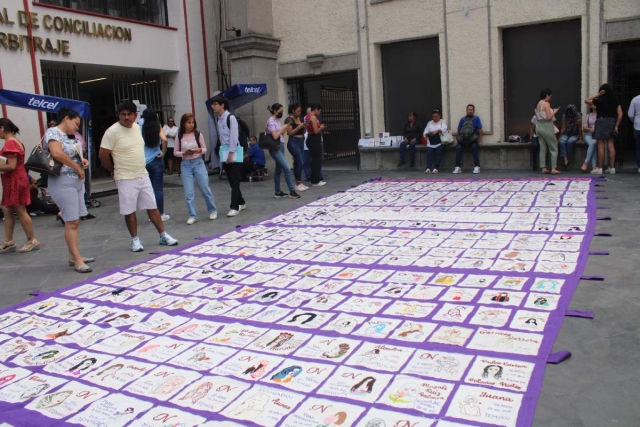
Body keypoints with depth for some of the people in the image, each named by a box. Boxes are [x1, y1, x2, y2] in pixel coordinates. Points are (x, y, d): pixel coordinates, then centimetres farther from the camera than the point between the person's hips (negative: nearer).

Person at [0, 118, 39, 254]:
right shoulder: (16, 141, 13)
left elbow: (11, 166, -22)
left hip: (14, 181, -10)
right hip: (15, 180, 10)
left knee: (20, 211, -2)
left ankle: (32, 241, 6)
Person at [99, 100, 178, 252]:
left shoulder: (137, 127, 6)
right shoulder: (112, 131, -14)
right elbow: (103, 154, -11)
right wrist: (114, 170, 1)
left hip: (143, 175, 6)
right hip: (126, 178, -6)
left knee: (152, 207, 9)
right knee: (130, 211, 4)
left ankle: (163, 236, 17)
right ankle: (135, 239, 18)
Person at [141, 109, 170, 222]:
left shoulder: (141, 129, -1)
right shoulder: (158, 128, -4)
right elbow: (164, 140, -21)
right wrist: (163, 152, -8)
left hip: (143, 161, 2)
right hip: (156, 161, -2)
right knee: (158, 188, 3)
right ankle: (160, 214, 6)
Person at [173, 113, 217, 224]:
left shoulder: (198, 134, -2)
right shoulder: (179, 137, 0)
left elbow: (205, 149, 4)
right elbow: (175, 152, 5)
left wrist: (199, 150, -17)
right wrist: (184, 153, -14)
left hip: (198, 163, -1)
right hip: (186, 165, 1)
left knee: (205, 189, 4)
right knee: (188, 193, 0)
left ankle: (213, 210, 23)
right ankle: (192, 216, 9)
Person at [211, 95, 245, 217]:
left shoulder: (231, 118, -12)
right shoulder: (219, 119, 12)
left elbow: (234, 137, -15)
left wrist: (231, 153, -17)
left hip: (234, 153, -8)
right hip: (225, 153, 8)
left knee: (235, 181, -6)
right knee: (231, 181, 11)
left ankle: (234, 207, -5)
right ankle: (241, 203, 23)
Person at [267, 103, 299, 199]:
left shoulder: (277, 121, 16)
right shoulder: (271, 121, -12)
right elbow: (275, 136, -19)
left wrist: (286, 129, 2)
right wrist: (283, 128, -12)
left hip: (280, 147, 9)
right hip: (275, 148, -9)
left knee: (279, 170, 10)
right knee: (287, 169, -12)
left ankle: (278, 192, 15)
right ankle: (292, 191, -9)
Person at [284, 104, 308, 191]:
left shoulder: (300, 119, 14)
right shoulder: (289, 120, -7)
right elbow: (289, 133, -14)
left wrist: (305, 127, 1)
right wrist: (299, 127, -17)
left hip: (301, 142, 8)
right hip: (293, 142, -8)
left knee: (299, 163, 7)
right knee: (300, 162, -11)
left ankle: (299, 183, 13)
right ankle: (297, 184, -4)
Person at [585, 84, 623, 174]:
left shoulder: (600, 100, -10)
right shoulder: (615, 101, 6)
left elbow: (586, 100, 0)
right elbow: (620, 114, 3)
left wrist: (598, 94, -2)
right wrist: (616, 126, 7)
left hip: (602, 121, -5)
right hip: (612, 122, 6)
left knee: (601, 146, -3)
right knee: (611, 145, 8)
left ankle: (599, 168, -1)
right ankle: (612, 167, 9)